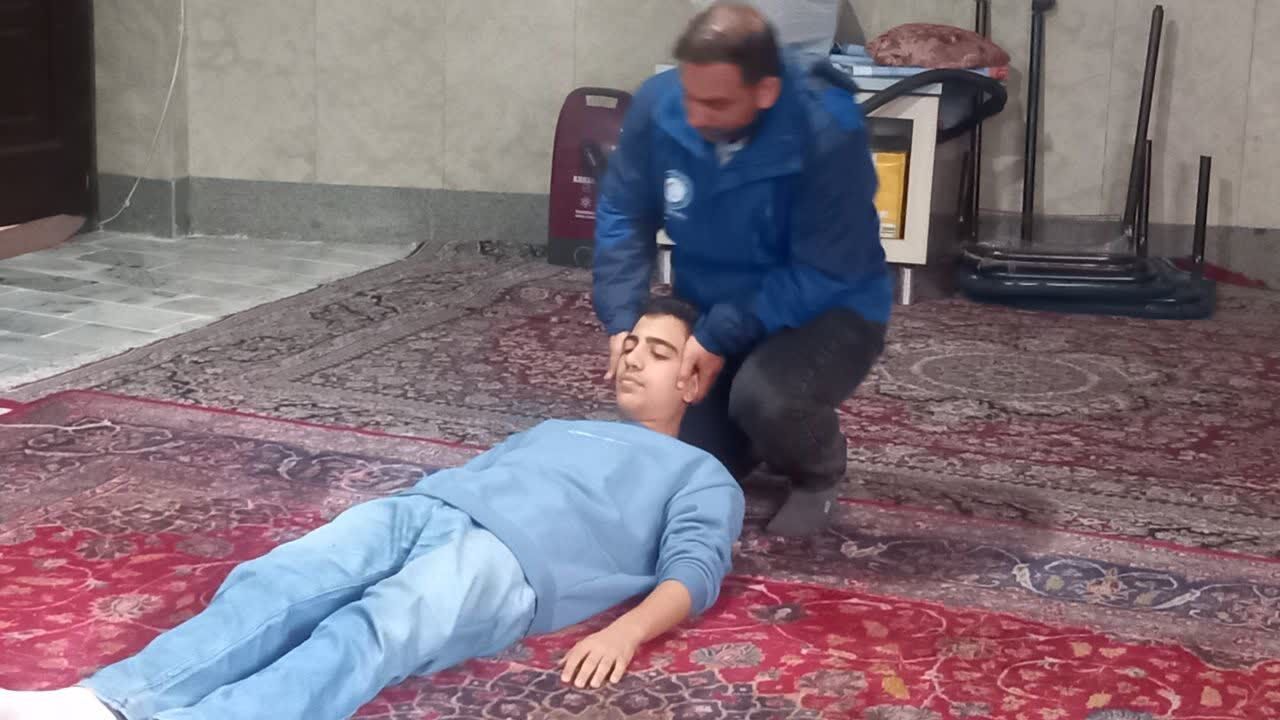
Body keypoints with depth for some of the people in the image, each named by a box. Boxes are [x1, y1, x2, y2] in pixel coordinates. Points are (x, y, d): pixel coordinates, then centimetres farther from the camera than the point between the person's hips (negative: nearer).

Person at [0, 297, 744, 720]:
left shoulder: (701, 475, 23)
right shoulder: (557, 428, 43)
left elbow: (695, 568, 5)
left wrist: (624, 632, -16)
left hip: (505, 557, -6)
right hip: (422, 509, 6)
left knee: (365, 638, -34)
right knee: (270, 587, -23)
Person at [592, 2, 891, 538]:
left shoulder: (829, 134, -31)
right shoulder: (657, 105, -18)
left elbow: (821, 274, -26)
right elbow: (623, 217, -6)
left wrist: (721, 338, -30)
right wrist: (621, 322, -18)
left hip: (828, 310, -4)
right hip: (711, 309, 5)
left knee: (764, 398, -35)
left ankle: (819, 473, 1)